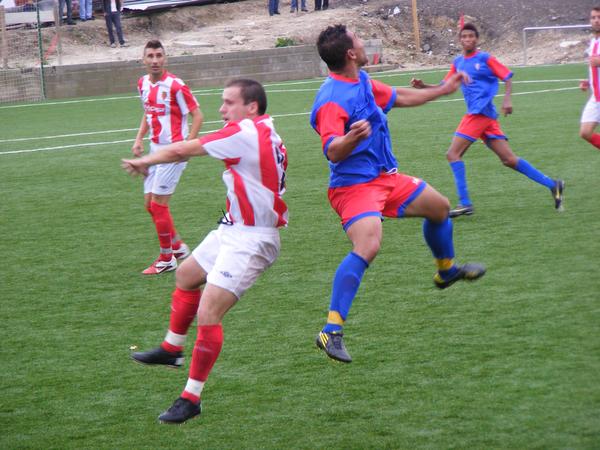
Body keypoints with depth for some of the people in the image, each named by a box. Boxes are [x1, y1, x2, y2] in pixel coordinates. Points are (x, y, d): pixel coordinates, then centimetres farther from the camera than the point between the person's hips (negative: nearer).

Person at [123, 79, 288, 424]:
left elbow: (181, 151, -13)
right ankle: (172, 349, 45)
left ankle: (191, 398, -6)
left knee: (208, 313, -16)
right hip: (233, 230, 11)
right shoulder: (265, 133, 7)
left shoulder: (246, 133, -20)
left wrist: (144, 161, 2)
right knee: (186, 275, 27)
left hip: (249, 240, -11)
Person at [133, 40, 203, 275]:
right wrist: (139, 138, 11)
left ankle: (166, 259, 4)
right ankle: (177, 245, 27)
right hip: (155, 148, 8)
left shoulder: (175, 85, -16)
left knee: (158, 203, -8)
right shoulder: (143, 84, 7)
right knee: (149, 203, 8)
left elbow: (197, 115, -12)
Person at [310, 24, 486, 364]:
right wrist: (353, 136, -54)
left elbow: (398, 97, 25)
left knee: (439, 207, 24)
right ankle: (332, 331, -29)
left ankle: (447, 269, 52)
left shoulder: (363, 82, 7)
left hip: (387, 178, 10)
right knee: (368, 247, -31)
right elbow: (332, 152, -33)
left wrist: (444, 90, 35)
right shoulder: (332, 100, -24)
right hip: (355, 185, -10)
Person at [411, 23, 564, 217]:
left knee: (453, 154, -11)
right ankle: (552, 185, 9)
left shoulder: (484, 58, -1)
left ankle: (465, 203, -10)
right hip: (475, 114, 7)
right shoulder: (457, 63, 19)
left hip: (481, 112, -7)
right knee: (509, 160, 4)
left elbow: (507, 77, -1)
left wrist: (507, 99, -16)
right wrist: (423, 86, 4)